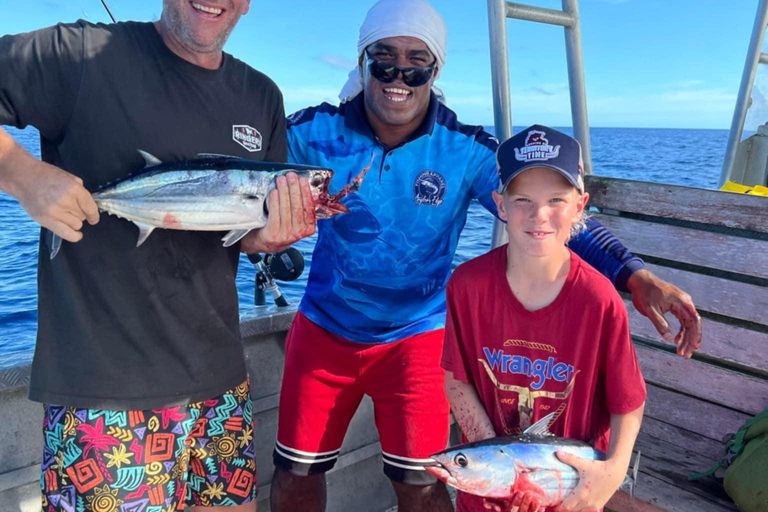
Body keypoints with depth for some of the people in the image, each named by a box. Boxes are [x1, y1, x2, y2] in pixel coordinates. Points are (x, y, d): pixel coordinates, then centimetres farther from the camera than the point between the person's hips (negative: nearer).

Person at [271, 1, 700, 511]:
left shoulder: (467, 151, -15)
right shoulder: (312, 133, -12)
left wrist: (635, 274, -29)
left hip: (416, 336, -1)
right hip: (324, 329, 2)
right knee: (297, 468, 13)